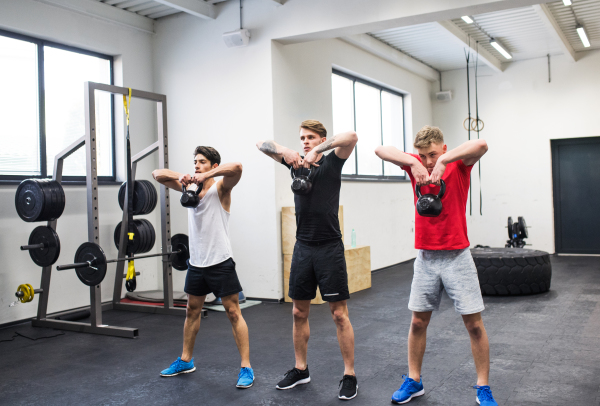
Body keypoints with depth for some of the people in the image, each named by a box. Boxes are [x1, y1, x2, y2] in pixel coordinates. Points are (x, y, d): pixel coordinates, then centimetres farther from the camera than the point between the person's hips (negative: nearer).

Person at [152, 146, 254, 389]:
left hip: (220, 262, -6)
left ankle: (246, 368, 4)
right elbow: (157, 174, 7)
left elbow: (236, 167, -28)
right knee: (192, 311, 18)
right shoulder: (189, 187, 9)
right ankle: (185, 361, 34)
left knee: (233, 313, -3)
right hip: (196, 262, 7)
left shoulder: (221, 187, -8)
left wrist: (207, 176, -26)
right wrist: (179, 177, -11)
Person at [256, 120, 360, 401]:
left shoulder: (331, 163, -2)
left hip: (329, 248, -5)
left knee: (339, 314, -1)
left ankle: (349, 375, 10)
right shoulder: (296, 163, 10)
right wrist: (285, 152, -9)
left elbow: (351, 136, -20)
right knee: (299, 312, 13)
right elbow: (262, 144, 9)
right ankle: (300, 370, 28)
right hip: (303, 248, 5)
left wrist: (318, 151, -20)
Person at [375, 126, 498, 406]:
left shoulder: (460, 164, -4)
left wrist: (444, 161, -31)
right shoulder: (415, 165, 3)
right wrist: (413, 162, -24)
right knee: (418, 321, 9)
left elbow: (480, 145, -25)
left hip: (457, 256, -2)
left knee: (474, 323, 0)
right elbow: (381, 150, -10)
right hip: (426, 257, 3)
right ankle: (413, 381, 25)